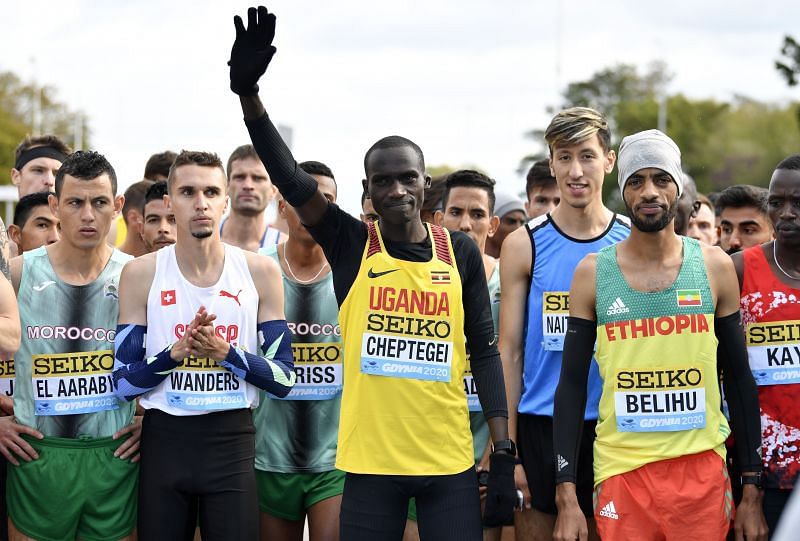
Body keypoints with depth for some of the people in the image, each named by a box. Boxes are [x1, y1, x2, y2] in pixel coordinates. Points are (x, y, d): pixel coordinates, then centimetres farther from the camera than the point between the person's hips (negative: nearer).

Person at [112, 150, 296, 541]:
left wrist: (226, 353, -16)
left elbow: (283, 380, 1)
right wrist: (176, 353, -18)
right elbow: (123, 382, -1)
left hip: (233, 440, 0)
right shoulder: (141, 274, -1)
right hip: (163, 439, 0)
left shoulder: (260, 273, 1)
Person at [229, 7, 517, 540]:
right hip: (371, 460, -1)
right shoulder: (351, 245, 1)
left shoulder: (461, 252, 4)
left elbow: (484, 352, 7)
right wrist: (249, 93, -26)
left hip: (451, 461, 1)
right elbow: (291, 180, -12)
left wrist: (504, 453, 1)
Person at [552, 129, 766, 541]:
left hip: (703, 470, 1)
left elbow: (739, 379, 8)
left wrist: (752, 490, 4)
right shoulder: (592, 274, 1)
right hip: (622, 473, 0)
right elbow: (572, 386, 3)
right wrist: (566, 496, -4)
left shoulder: (714, 267, 3)